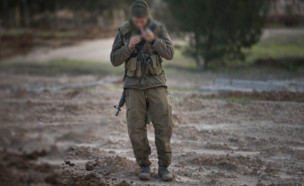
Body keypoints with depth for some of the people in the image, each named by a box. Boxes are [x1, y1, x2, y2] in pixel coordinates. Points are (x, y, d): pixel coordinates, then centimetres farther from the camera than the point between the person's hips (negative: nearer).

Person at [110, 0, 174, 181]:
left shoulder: (158, 28, -5)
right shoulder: (123, 31, -4)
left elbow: (169, 54, -14)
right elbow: (115, 60, -6)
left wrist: (153, 39, -31)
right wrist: (129, 46, -24)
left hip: (155, 82, 0)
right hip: (134, 84, 0)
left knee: (163, 124, -8)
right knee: (136, 127, -6)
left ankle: (164, 166, 3)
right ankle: (144, 166, 9)